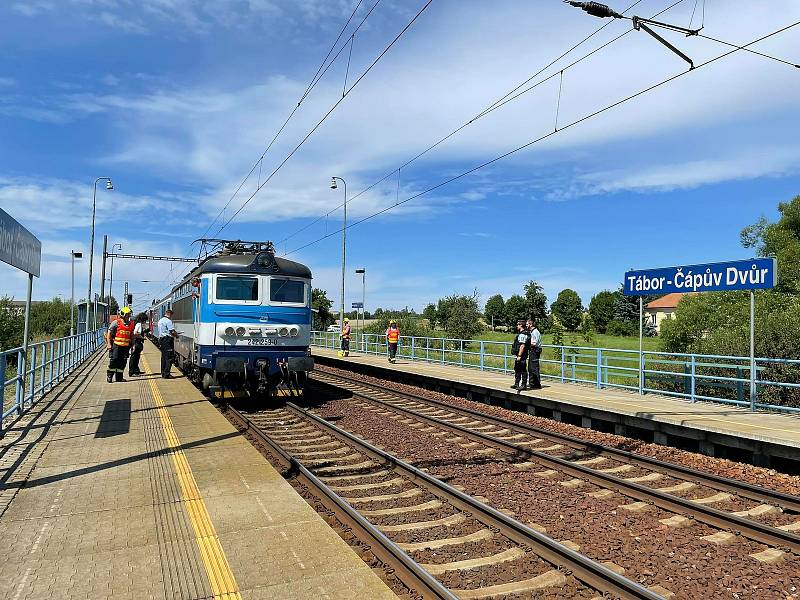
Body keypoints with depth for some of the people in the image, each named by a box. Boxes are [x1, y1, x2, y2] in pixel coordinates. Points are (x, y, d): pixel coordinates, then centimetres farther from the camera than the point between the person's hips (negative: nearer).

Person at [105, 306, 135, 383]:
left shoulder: (131, 324, 12)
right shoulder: (116, 322, -3)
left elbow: (132, 336, 19)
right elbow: (109, 333, -3)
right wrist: (109, 344, -10)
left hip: (126, 346, 5)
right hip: (116, 345, -5)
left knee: (122, 362, 7)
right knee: (114, 360, -8)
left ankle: (119, 377, 16)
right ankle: (109, 376, 6)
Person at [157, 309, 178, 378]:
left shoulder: (160, 320, 16)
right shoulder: (168, 321, -14)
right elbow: (172, 331, -18)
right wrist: (176, 335, 1)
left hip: (161, 339, 10)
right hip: (168, 340, -10)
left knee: (163, 357, 14)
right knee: (169, 358, -7)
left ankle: (163, 373, 18)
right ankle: (166, 374, -8)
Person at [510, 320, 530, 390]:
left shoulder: (522, 335, -18)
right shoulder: (521, 333, 16)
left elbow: (522, 346, -24)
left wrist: (519, 356, -24)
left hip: (521, 355, -11)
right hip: (518, 355, 11)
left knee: (522, 370, -4)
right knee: (517, 370, 17)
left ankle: (524, 385, 2)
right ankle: (516, 384, 26)